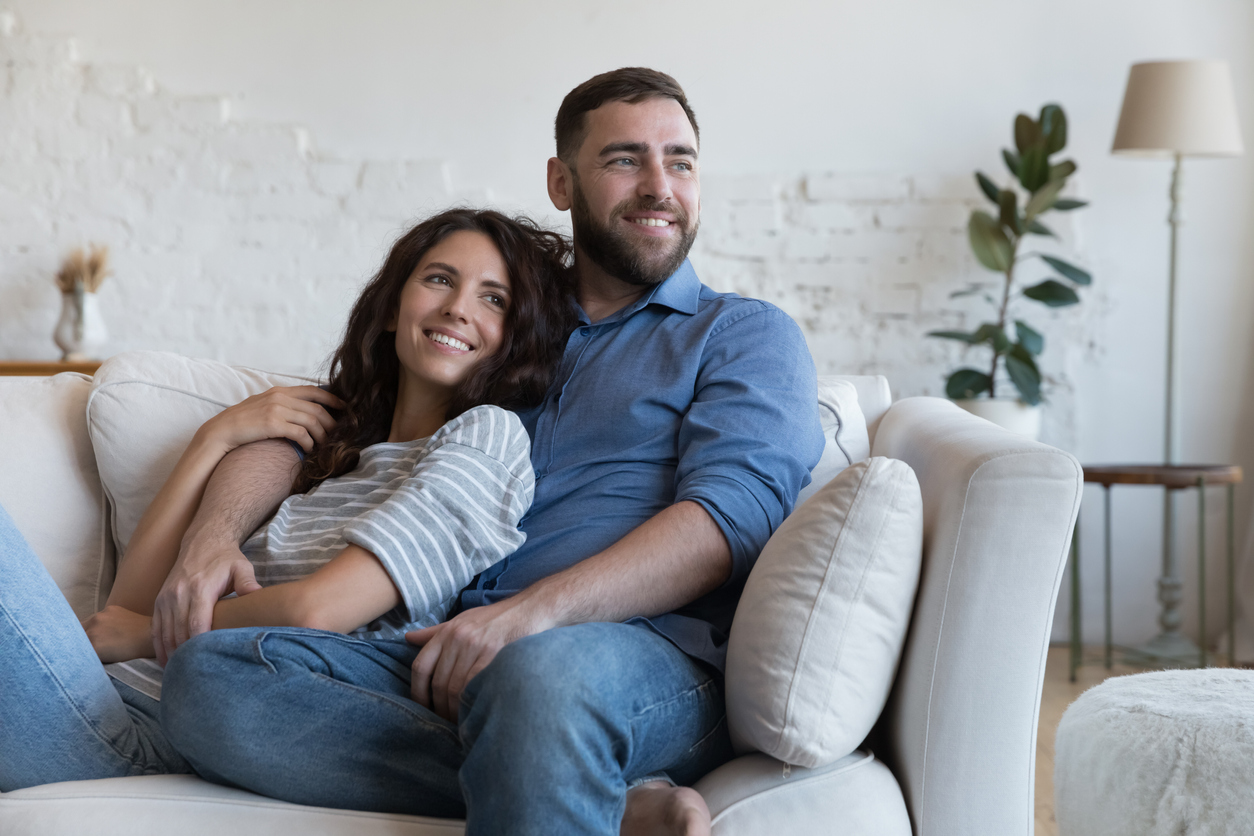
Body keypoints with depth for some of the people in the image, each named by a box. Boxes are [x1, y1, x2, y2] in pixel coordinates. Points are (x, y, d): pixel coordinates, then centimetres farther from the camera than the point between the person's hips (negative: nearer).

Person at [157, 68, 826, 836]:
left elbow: (732, 512, -4)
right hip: (451, 661, 7)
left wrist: (536, 611, -20)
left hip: (649, 656, -7)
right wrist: (216, 533, 1)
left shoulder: (747, 335, 15)